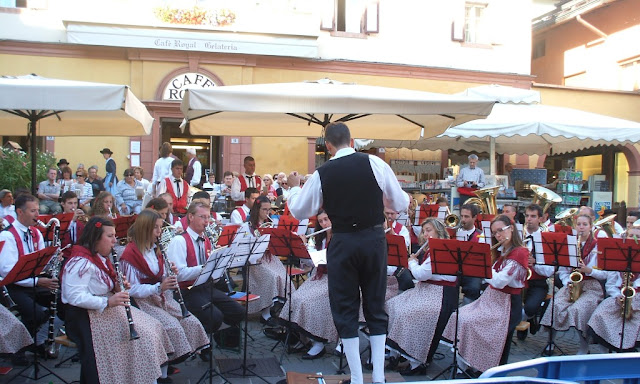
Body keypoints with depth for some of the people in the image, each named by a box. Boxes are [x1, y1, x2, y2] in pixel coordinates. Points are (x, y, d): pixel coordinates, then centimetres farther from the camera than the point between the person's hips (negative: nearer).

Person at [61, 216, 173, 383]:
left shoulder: (103, 259, 12)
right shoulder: (80, 263, -18)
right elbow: (74, 297, -26)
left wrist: (119, 287, 0)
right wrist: (108, 302, -29)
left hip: (107, 309, 10)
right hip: (85, 317, -10)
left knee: (152, 328, 0)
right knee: (136, 336, -21)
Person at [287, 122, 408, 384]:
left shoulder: (321, 174, -4)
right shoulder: (374, 163, -5)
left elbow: (299, 211, 7)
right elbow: (401, 203, 0)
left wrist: (294, 187, 25)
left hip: (343, 243, -1)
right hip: (374, 239, 1)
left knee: (346, 310, 11)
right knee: (376, 307, 14)